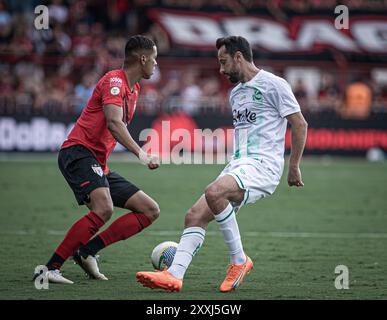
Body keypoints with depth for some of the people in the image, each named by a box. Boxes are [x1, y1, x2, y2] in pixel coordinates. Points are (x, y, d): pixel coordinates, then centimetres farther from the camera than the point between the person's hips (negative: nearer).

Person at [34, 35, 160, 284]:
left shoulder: (134, 88, 20)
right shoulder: (114, 80, -9)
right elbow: (113, 123, -25)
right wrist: (142, 155, -32)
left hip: (99, 165, 10)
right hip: (78, 152, -10)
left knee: (151, 210, 3)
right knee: (104, 209, -33)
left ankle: (87, 252, -8)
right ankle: (50, 268, -30)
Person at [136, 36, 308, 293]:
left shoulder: (273, 84, -4)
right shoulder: (236, 93, 22)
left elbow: (300, 124, -5)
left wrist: (294, 166, -6)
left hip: (263, 165, -8)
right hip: (238, 165, 8)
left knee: (214, 192, -33)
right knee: (195, 215, -9)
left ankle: (239, 260, -19)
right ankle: (174, 275, -18)